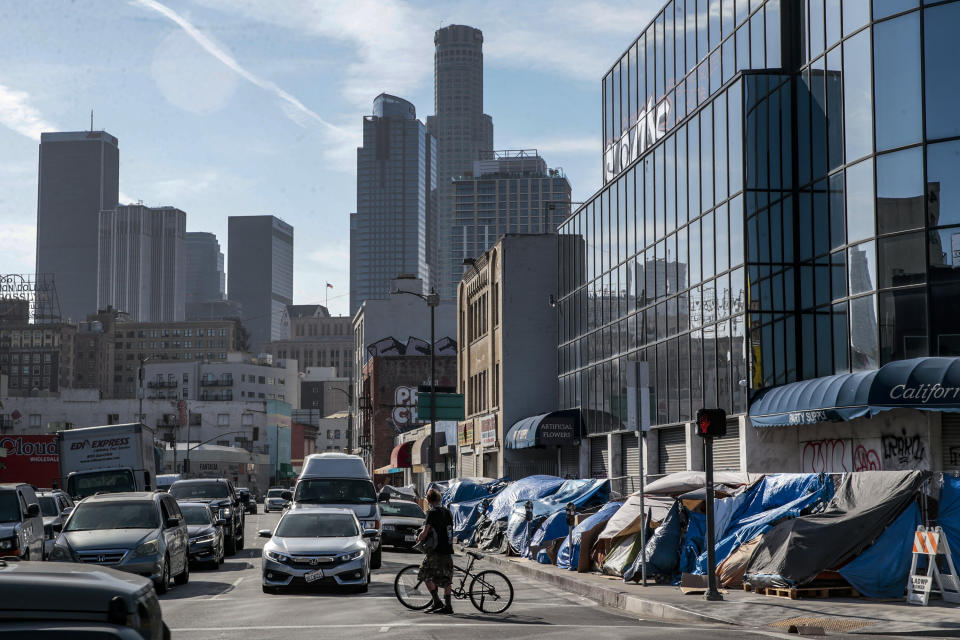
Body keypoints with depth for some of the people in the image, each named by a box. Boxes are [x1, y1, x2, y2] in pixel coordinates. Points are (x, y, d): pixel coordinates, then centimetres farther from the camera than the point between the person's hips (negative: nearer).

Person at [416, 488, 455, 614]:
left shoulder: (432, 512, -9)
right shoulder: (447, 511, 14)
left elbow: (425, 532, -15)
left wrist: (419, 540, 4)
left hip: (436, 550, -7)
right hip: (448, 549, 7)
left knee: (426, 575, 1)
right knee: (446, 578, 10)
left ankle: (437, 602, -7)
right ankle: (447, 605, 8)